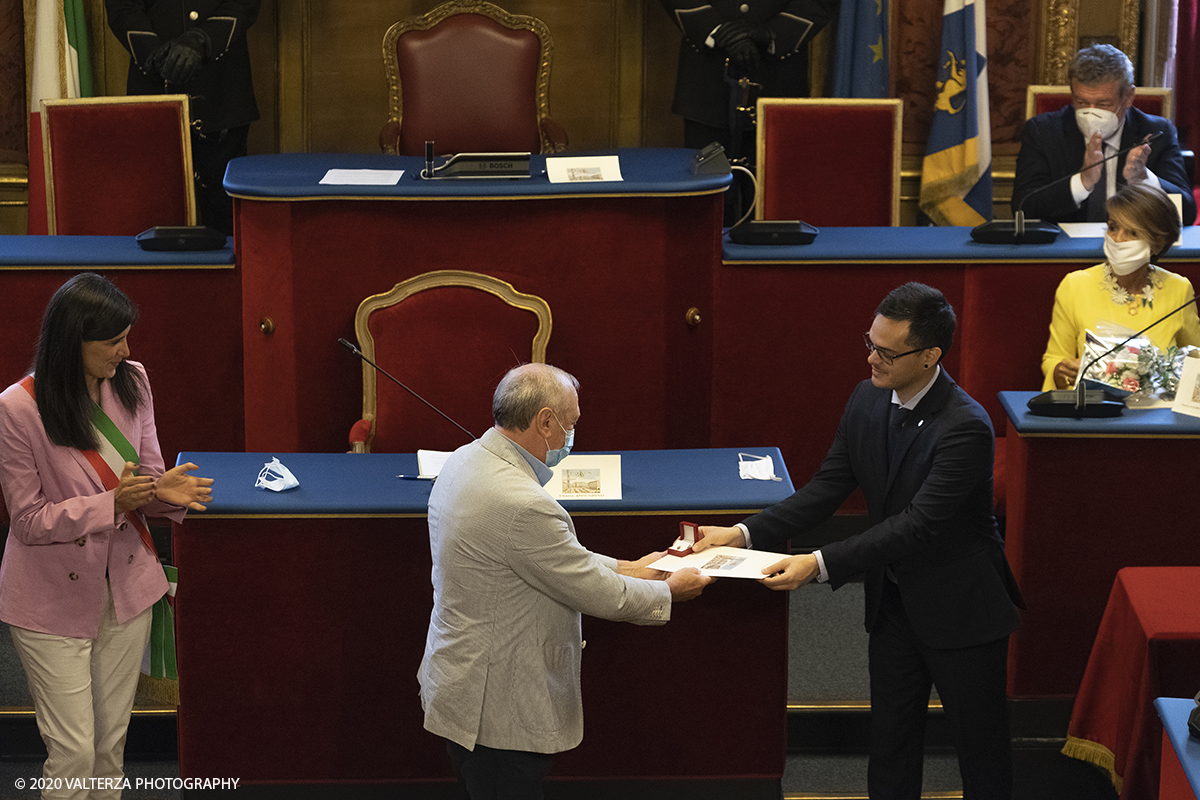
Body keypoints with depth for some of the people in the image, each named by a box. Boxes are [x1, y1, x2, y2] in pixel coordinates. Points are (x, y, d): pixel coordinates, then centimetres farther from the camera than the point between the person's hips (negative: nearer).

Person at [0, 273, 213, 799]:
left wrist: (163, 491, -18)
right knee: (73, 751, -2)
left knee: (112, 741, 14)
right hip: (54, 596, -5)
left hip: (126, 585, 5)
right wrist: (112, 504, -26)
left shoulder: (131, 382, -4)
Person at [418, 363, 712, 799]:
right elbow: (598, 596, -18)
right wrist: (670, 591, -2)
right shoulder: (522, 504, -29)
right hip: (501, 710, -10)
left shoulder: (465, 461, 3)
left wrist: (627, 568, 14)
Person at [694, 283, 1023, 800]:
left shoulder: (965, 427, -26)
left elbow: (916, 524, -31)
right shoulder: (867, 400, -3)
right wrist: (745, 534, -13)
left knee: (980, 744, 8)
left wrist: (820, 564, -37)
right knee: (890, 737, 15)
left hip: (959, 608, -7)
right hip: (894, 600, 7)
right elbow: (827, 488, -1)